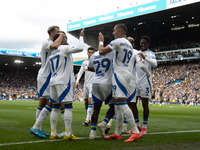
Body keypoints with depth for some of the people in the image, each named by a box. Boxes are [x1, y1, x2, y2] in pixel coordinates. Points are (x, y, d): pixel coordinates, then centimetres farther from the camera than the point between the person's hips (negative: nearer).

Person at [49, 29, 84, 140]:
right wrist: (81, 36, -2)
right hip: (64, 81, -8)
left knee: (55, 107, 9)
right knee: (68, 106, -6)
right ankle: (68, 134, -8)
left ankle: (53, 133, 8)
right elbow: (80, 48, -16)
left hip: (53, 81, 8)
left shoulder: (52, 54, 20)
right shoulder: (65, 48, -4)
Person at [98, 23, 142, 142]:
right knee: (118, 104, 12)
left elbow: (102, 52, -12)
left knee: (122, 103, -12)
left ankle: (136, 132, -14)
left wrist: (101, 41, 7)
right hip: (127, 73, 10)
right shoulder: (129, 44, 19)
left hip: (120, 73, -10)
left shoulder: (118, 41, -10)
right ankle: (117, 133, 16)